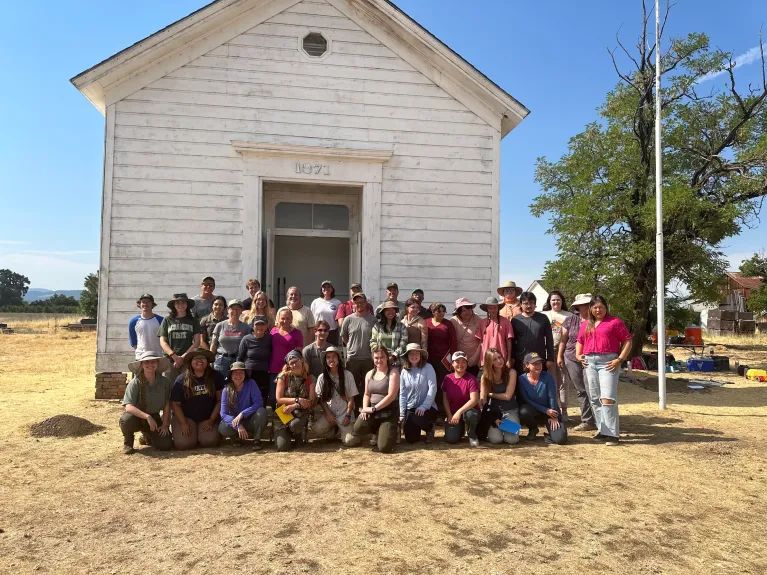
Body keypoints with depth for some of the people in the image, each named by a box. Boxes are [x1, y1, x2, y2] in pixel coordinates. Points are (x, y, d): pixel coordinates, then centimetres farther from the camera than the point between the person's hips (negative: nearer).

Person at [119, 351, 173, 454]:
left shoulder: (164, 382, -9)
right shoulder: (135, 383, -18)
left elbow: (167, 405, -1)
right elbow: (129, 407, -27)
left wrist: (165, 425, -6)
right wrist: (147, 416, -38)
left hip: (154, 418, 3)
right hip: (136, 416, -3)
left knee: (166, 445, -14)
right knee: (126, 420, -38)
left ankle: (148, 435, 22)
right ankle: (128, 442, -2)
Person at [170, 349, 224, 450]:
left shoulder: (216, 377, -6)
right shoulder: (181, 380, -7)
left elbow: (220, 400, -2)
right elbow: (175, 404, -3)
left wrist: (211, 420, -8)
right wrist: (183, 424, -10)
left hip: (207, 418, 0)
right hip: (185, 417, 0)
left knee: (210, 441, -22)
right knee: (183, 443, -20)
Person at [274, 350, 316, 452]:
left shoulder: (309, 378, 1)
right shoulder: (283, 377, -3)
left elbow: (312, 401, -5)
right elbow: (279, 399, -8)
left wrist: (294, 406, -18)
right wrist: (297, 400, -18)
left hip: (301, 413, 0)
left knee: (295, 424, -37)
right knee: (282, 447, -17)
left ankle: (299, 436, 1)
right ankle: (287, 434, 20)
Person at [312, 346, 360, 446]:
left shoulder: (347, 375, -3)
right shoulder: (322, 377, 2)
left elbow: (351, 398, -1)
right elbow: (320, 399, 4)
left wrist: (348, 415, -10)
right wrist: (328, 413, -9)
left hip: (344, 414, -2)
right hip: (329, 413, 2)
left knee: (350, 441, -23)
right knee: (317, 429, -28)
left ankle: (345, 432, 13)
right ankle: (337, 432, 3)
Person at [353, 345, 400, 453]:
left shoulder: (393, 372, -6)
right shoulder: (369, 374, 13)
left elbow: (391, 395, -14)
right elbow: (366, 394, 16)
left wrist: (374, 408, -15)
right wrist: (365, 408, -4)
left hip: (389, 412, -5)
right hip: (372, 411, 5)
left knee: (384, 447, -19)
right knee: (358, 429, -25)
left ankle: (388, 431, 17)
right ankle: (377, 430, 9)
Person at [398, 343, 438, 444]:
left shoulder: (428, 367, -6)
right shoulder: (404, 372, 3)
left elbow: (433, 388, -13)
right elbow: (402, 394, 4)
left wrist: (423, 407, -20)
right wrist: (402, 414, -1)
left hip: (427, 407, -3)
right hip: (410, 409, 3)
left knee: (417, 419, -34)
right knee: (410, 439, -6)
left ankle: (430, 428, 3)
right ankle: (418, 428, 32)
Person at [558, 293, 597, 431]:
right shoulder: (570, 319, 6)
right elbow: (563, 339, 9)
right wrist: (559, 356, 5)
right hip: (572, 359, 2)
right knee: (581, 391, 7)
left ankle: (588, 420, 2)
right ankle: (587, 421, 15)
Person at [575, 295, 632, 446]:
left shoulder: (614, 322, 2)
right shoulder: (585, 324, 18)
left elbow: (627, 340, -1)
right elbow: (580, 341, 29)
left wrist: (620, 359, -9)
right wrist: (578, 354, 12)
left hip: (608, 362, -6)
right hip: (590, 363, 6)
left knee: (607, 398, -14)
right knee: (595, 399, 8)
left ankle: (612, 434, -9)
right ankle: (603, 430, 18)